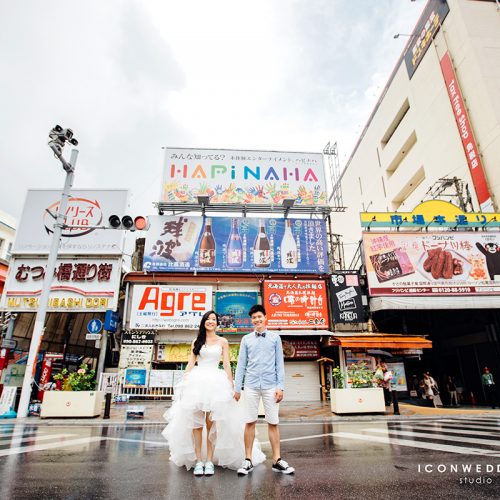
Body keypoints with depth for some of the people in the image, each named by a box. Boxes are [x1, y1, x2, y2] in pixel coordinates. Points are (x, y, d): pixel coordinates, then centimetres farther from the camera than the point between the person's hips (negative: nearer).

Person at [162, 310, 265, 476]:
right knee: (196, 421, -2)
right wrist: (184, 383, 2)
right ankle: (198, 460, 7)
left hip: (216, 382, -1)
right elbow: (190, 364, 10)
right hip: (196, 382, 1)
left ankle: (210, 460, 7)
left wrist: (231, 385, -1)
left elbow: (227, 365, 7)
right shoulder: (196, 342, 13)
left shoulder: (222, 342, 10)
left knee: (212, 422, -3)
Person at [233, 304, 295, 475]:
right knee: (250, 422, 6)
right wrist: (237, 387, 5)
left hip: (270, 386, -1)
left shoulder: (275, 338, 6)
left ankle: (277, 460, 15)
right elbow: (241, 364, 8)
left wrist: (280, 387, -2)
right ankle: (248, 460, 17)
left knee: (273, 423, 5)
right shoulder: (246, 339, 8)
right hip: (251, 386, 1)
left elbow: (279, 364, 5)